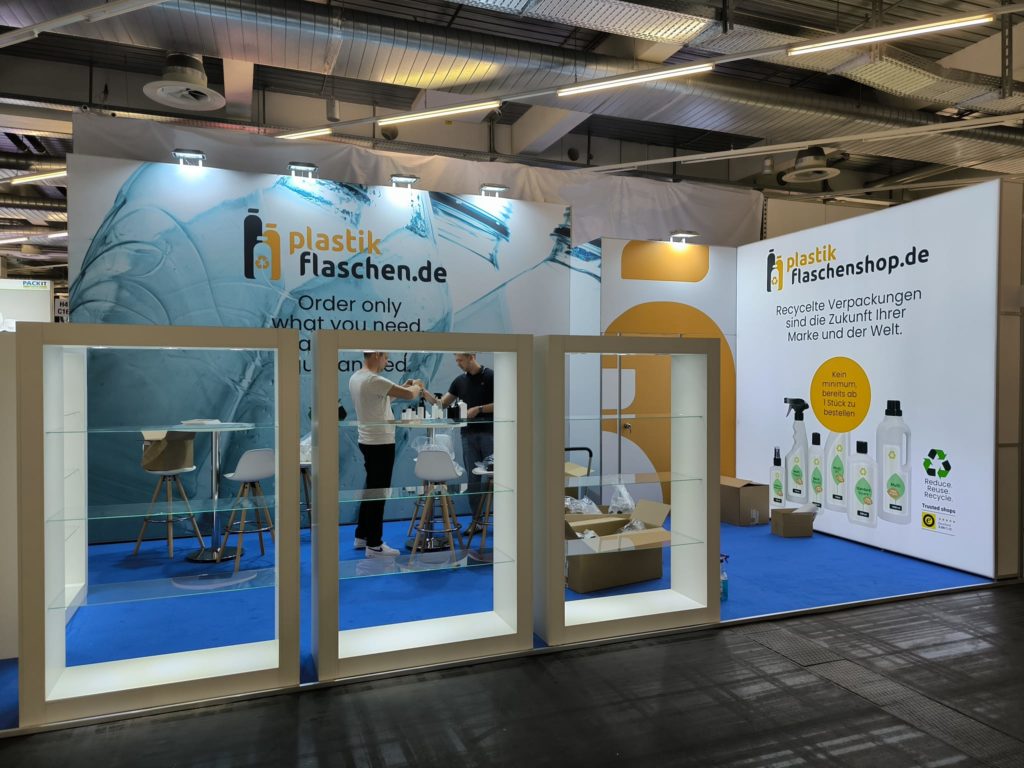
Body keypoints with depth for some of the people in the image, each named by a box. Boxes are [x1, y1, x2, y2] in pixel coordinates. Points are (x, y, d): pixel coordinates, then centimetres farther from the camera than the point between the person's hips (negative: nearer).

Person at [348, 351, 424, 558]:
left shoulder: (356, 377, 10)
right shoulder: (373, 380, -23)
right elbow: (409, 395, -25)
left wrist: (403, 386, 17)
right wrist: (417, 386, -2)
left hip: (369, 441, 10)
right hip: (381, 443, -10)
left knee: (371, 489, 19)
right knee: (378, 493, -3)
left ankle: (362, 536, 28)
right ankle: (374, 544, 4)